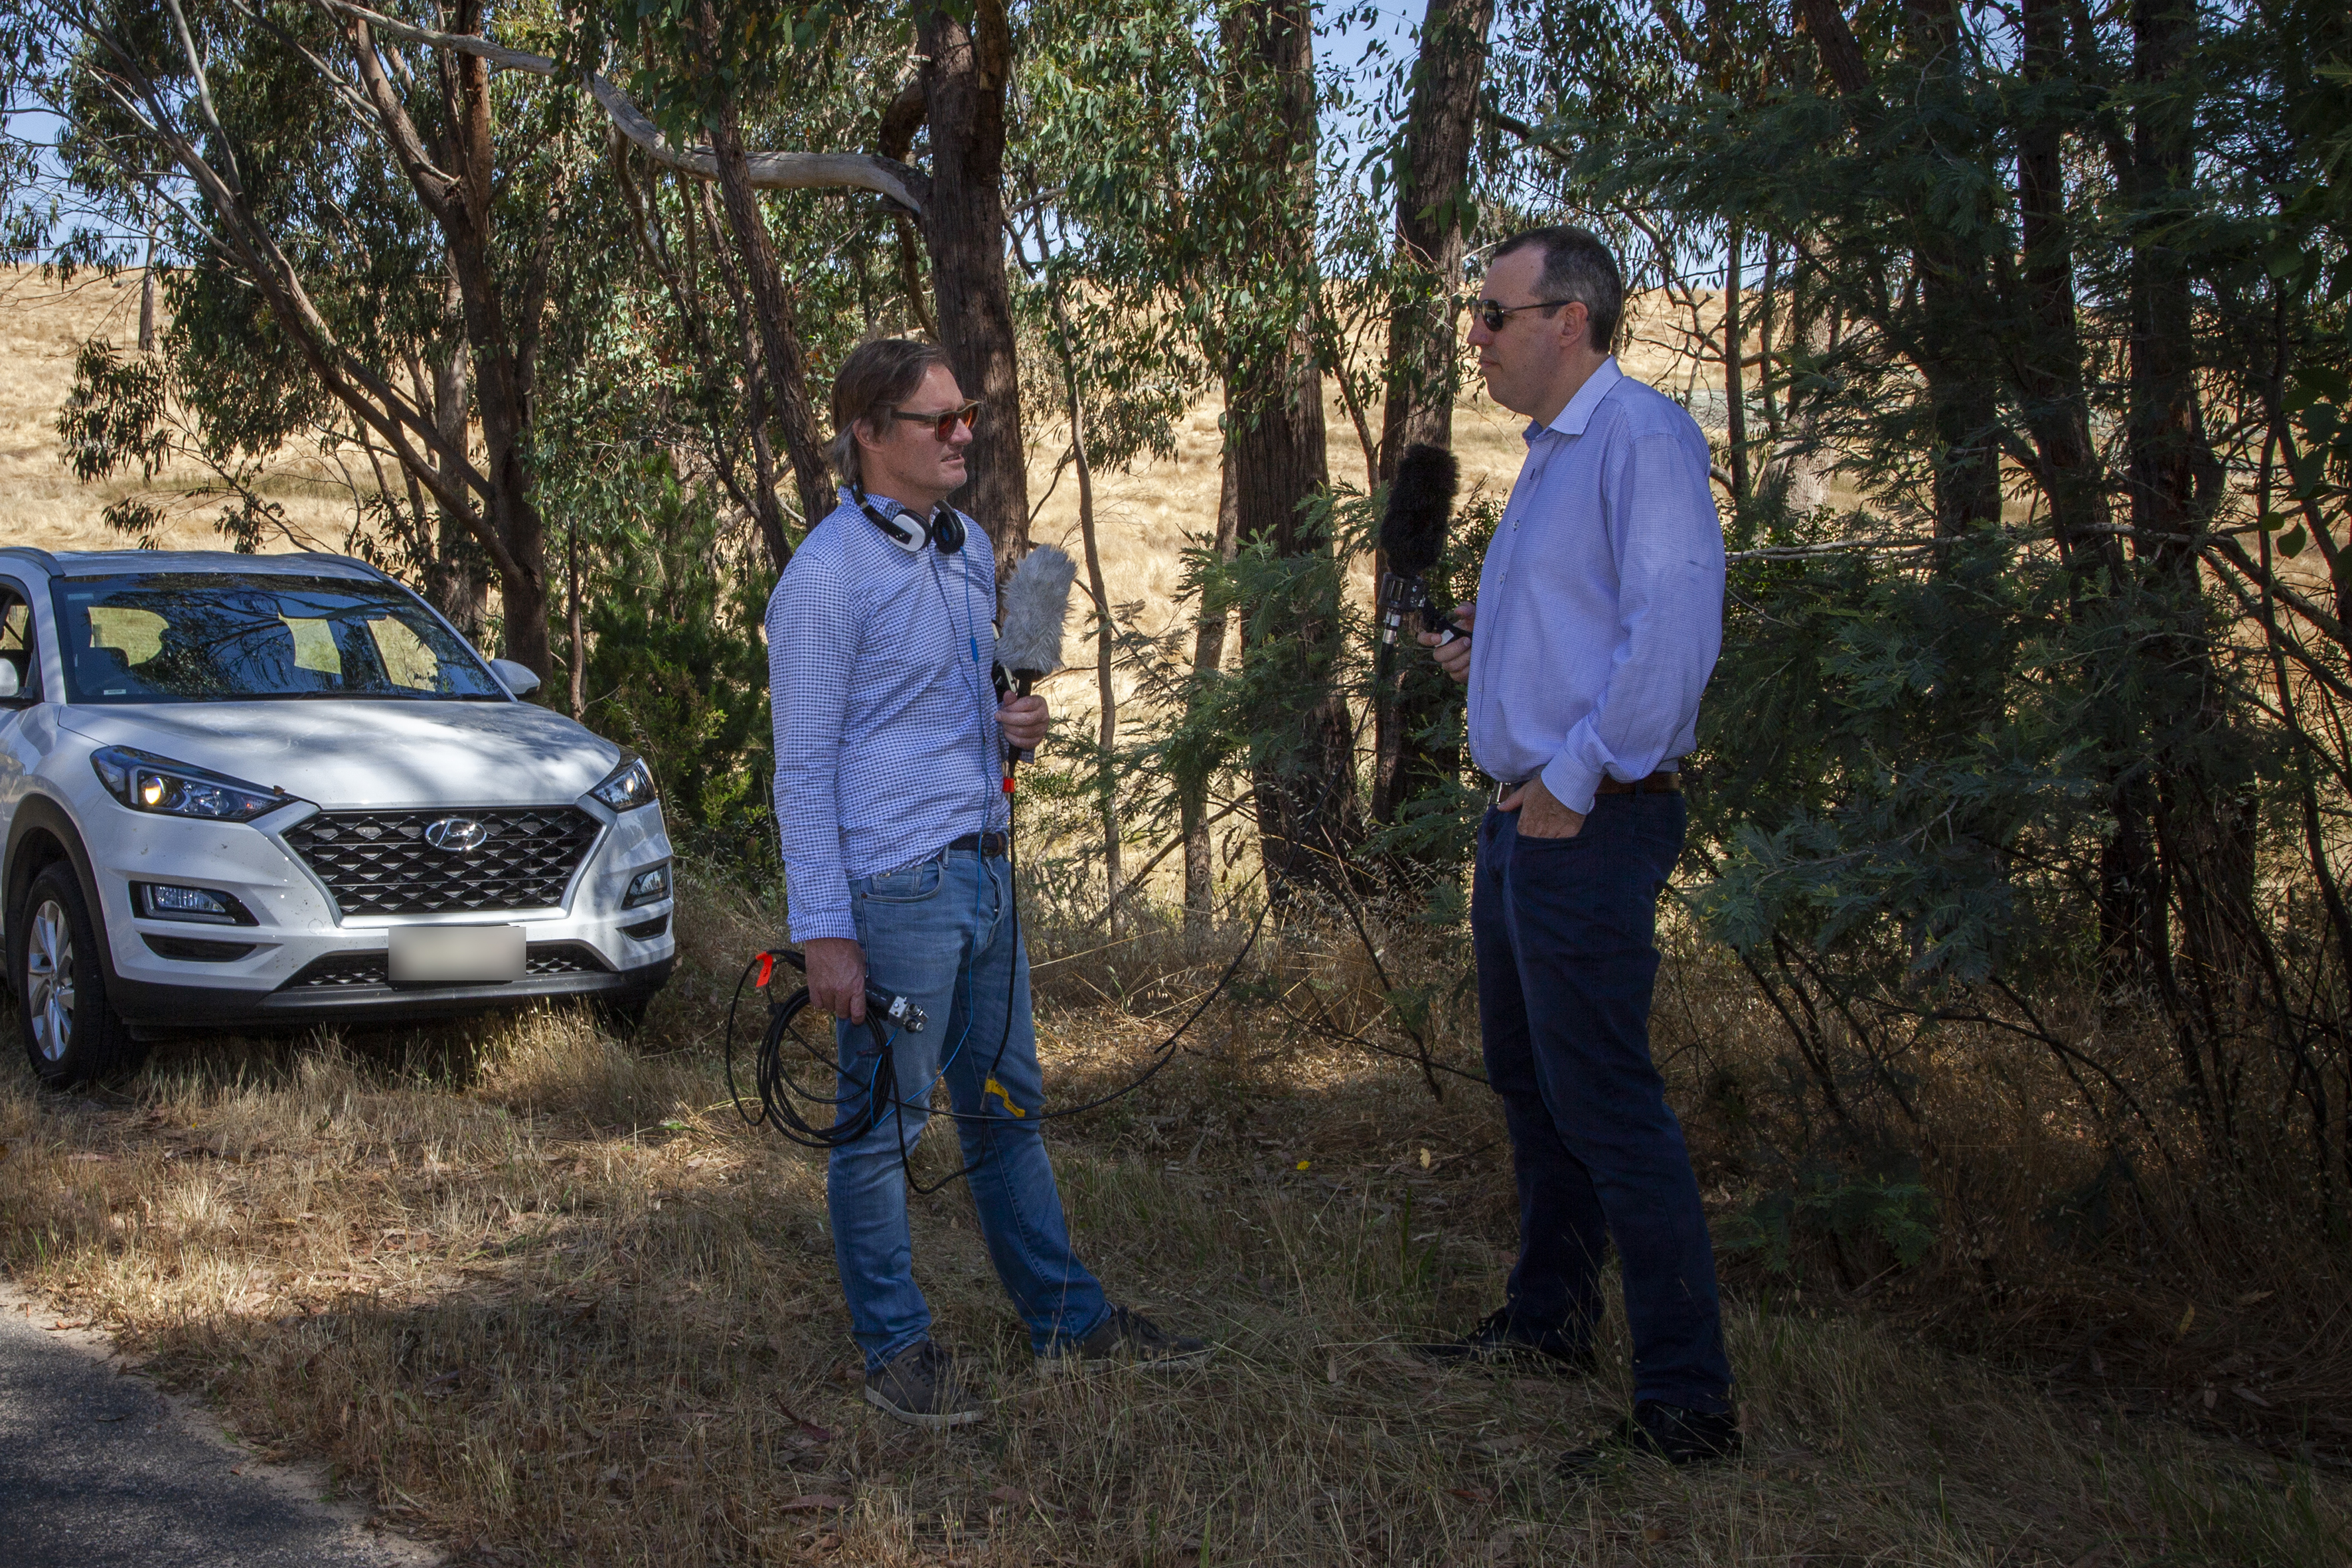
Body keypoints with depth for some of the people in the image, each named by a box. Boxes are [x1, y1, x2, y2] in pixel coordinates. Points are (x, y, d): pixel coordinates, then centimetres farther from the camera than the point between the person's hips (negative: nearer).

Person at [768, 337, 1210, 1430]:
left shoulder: (970, 549, 13)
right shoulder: (827, 575, -12)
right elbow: (803, 768, -13)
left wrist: (1009, 725, 3)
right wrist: (824, 931, -16)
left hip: (982, 869, 8)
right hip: (890, 888, -8)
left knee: (1006, 1106, 16)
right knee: (883, 1124, 3)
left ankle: (1066, 1319, 26)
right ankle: (894, 1348, 16)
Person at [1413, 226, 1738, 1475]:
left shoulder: (1642, 437, -13)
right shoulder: (1549, 455, 19)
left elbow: (1675, 631, -23)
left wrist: (1576, 775, -21)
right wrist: (1485, 655, 12)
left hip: (1587, 823, -11)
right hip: (1523, 814, 11)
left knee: (1606, 1104, -10)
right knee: (1528, 1081, 19)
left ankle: (1687, 1404, -5)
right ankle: (1548, 1323, 35)